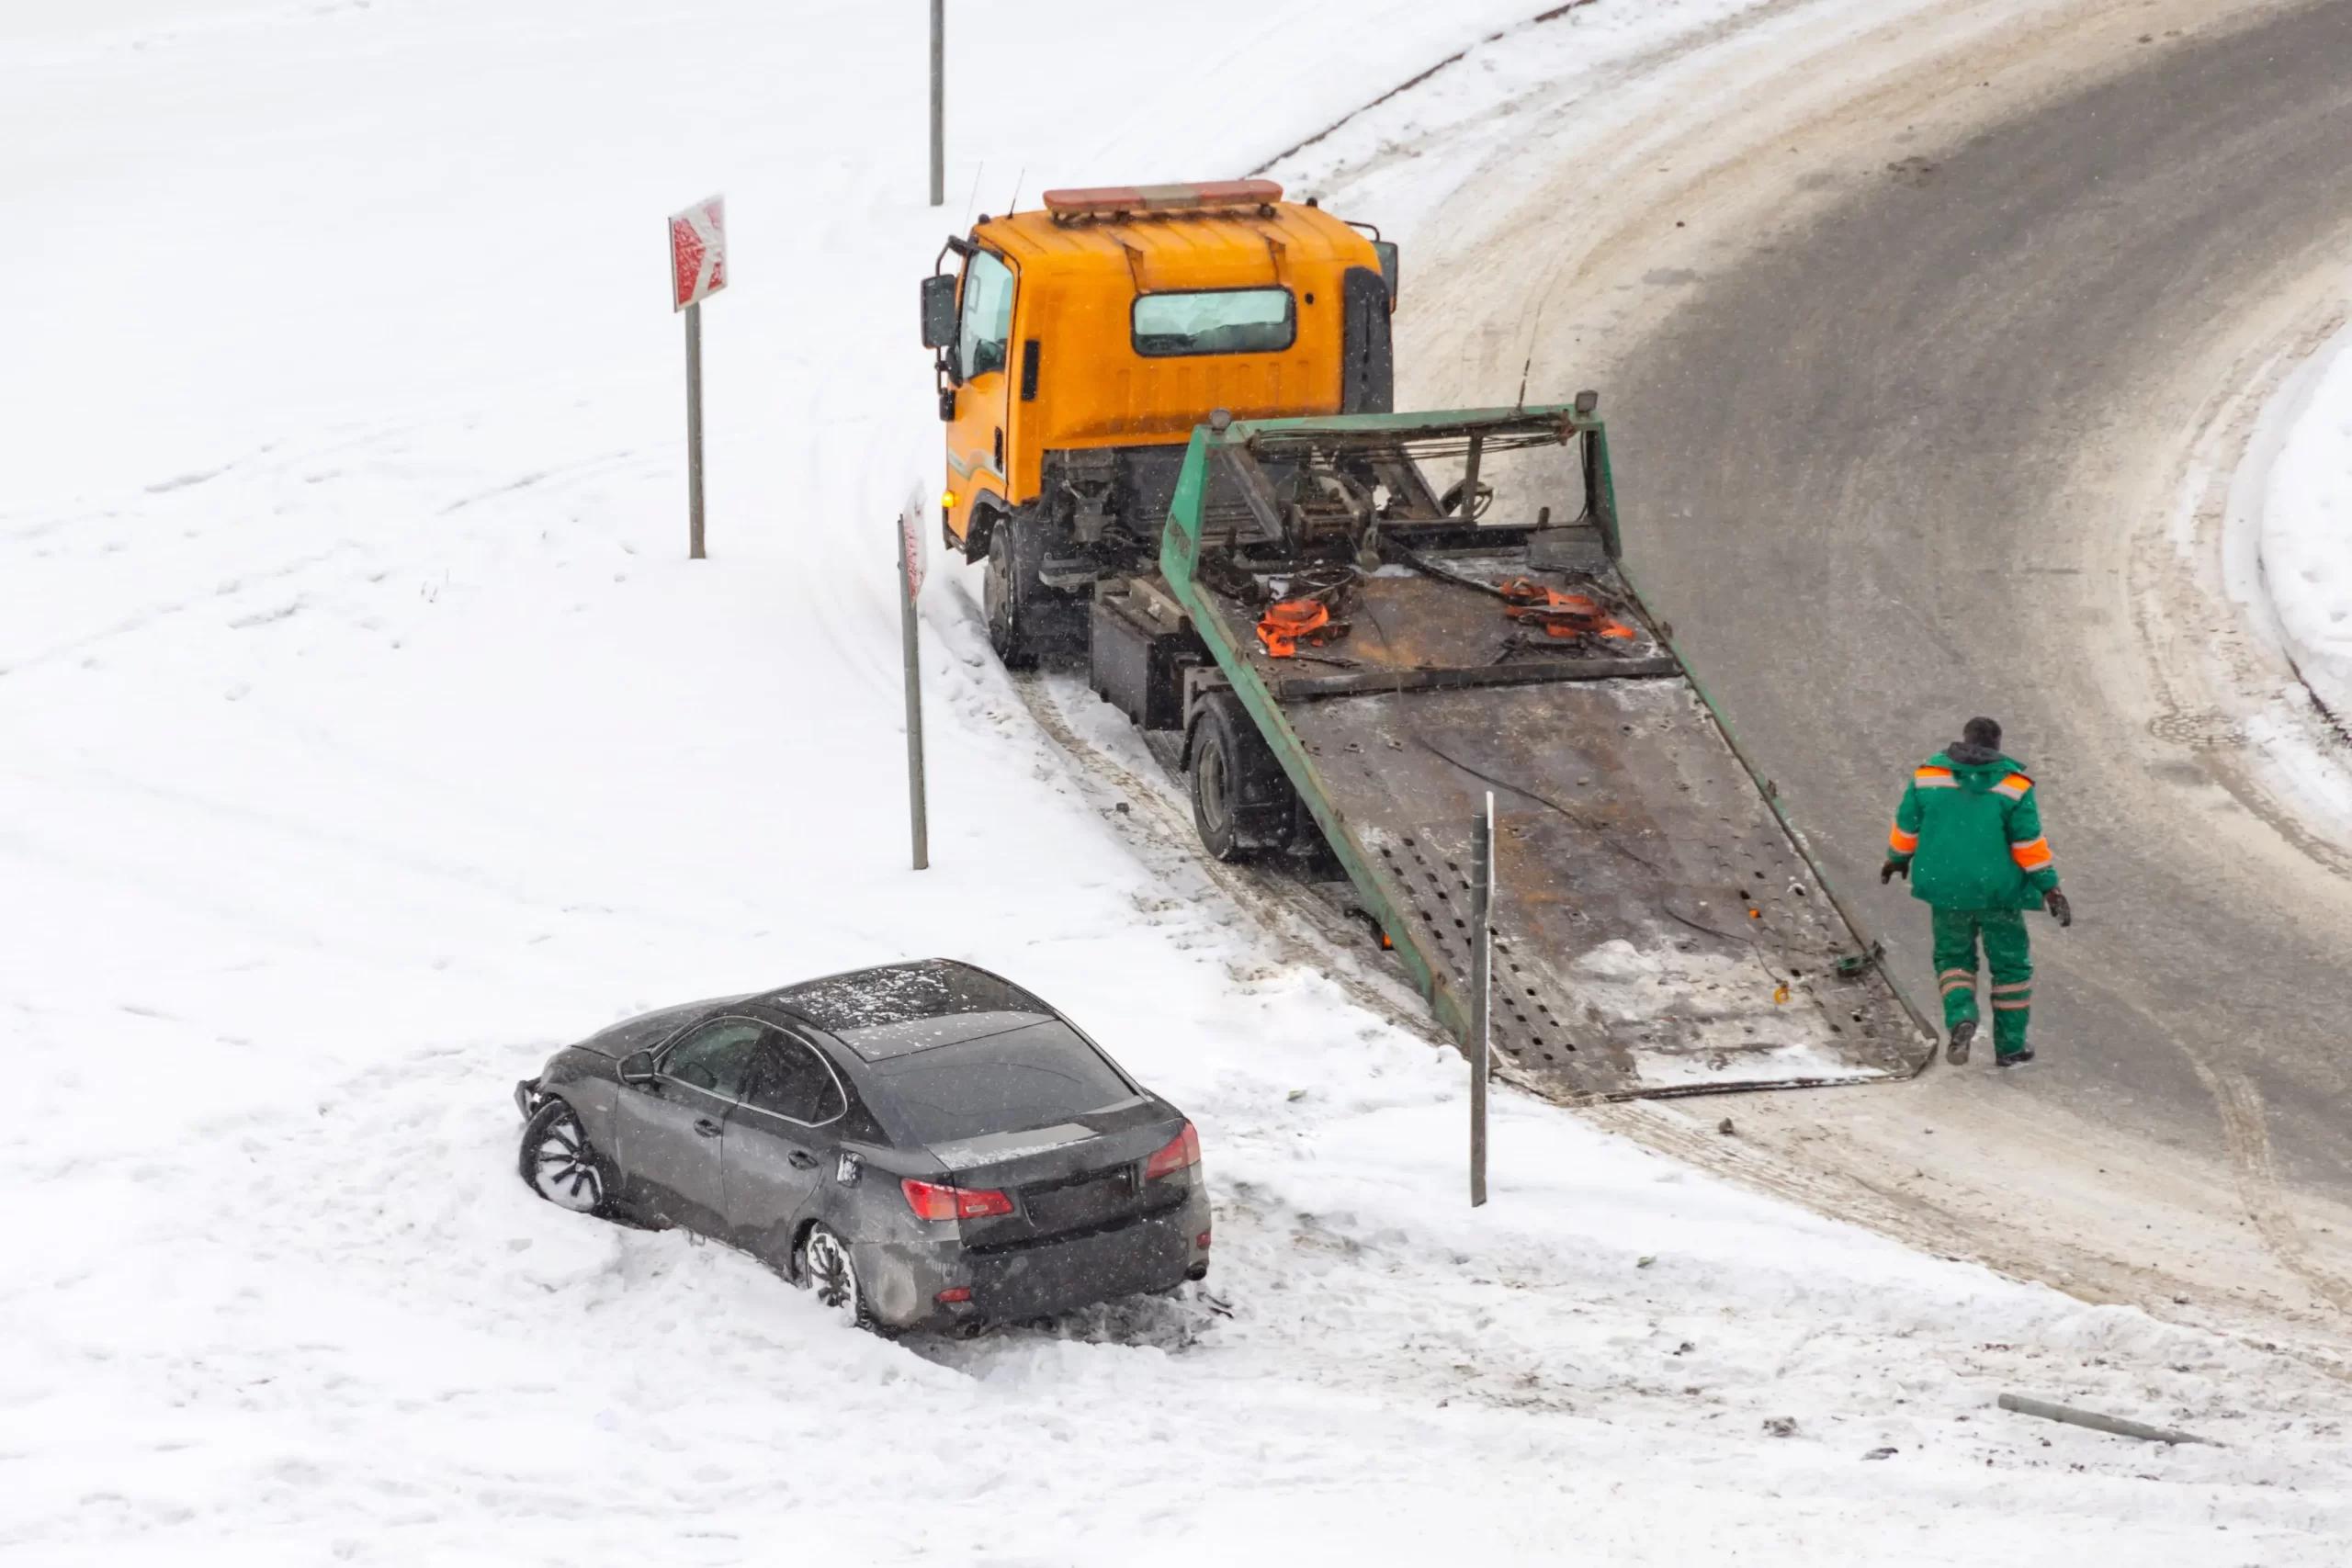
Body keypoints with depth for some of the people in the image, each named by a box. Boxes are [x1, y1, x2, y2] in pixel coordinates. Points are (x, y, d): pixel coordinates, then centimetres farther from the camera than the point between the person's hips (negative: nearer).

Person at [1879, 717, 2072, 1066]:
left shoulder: (1929, 775, -2)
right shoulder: (2012, 783, -7)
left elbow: (1907, 825, 5)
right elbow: (2029, 841, -10)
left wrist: (1897, 859, 24)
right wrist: (2049, 887, -5)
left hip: (1947, 888, 1)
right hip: (1997, 891, -1)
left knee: (1954, 956, 19)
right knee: (2010, 964, 15)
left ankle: (1961, 1018, -8)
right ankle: (2010, 1046, 19)